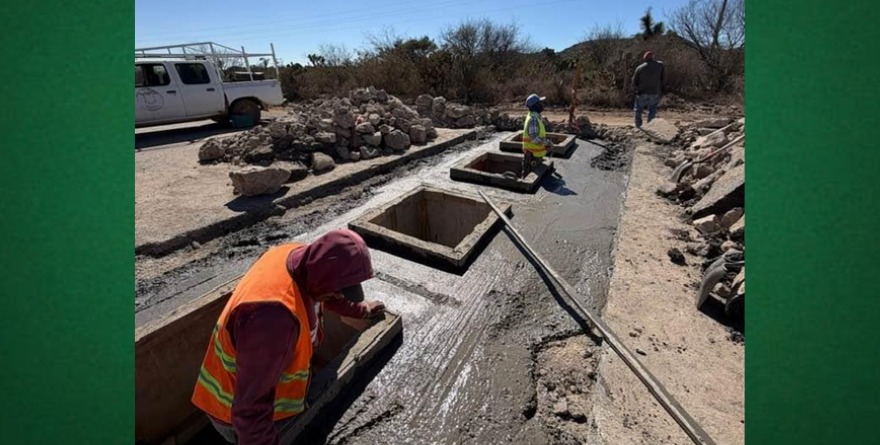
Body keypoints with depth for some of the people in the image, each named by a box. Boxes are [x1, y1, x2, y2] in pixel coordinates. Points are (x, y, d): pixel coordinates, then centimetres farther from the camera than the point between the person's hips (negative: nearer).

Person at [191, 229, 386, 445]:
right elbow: (251, 405, -33)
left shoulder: (300, 259, -16)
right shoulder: (274, 315, -43)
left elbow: (326, 292, 6)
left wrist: (360, 309, 17)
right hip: (240, 412, -7)